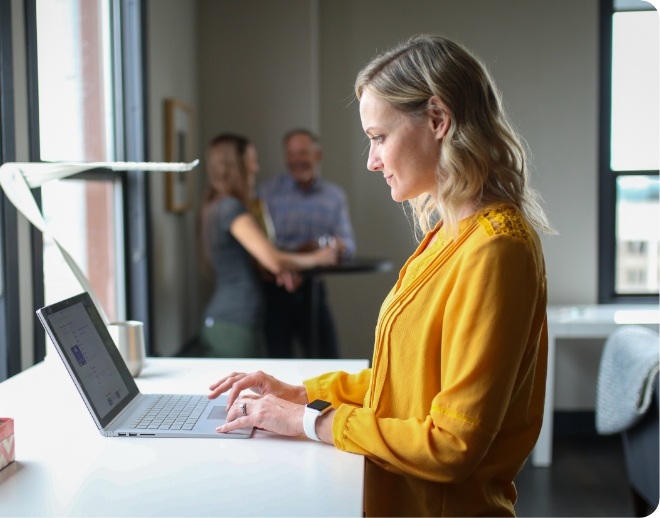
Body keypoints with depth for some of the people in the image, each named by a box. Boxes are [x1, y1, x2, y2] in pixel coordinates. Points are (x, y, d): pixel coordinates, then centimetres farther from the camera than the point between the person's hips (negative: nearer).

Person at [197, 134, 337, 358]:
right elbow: (273, 260, -20)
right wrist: (316, 258, -4)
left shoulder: (211, 209, 14)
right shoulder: (231, 208, -14)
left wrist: (284, 271, 7)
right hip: (237, 325, -9)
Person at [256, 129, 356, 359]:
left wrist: (336, 244, -18)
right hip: (275, 291, -2)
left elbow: (349, 245, 5)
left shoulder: (335, 195, 7)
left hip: (313, 289, 3)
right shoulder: (267, 193, -3)